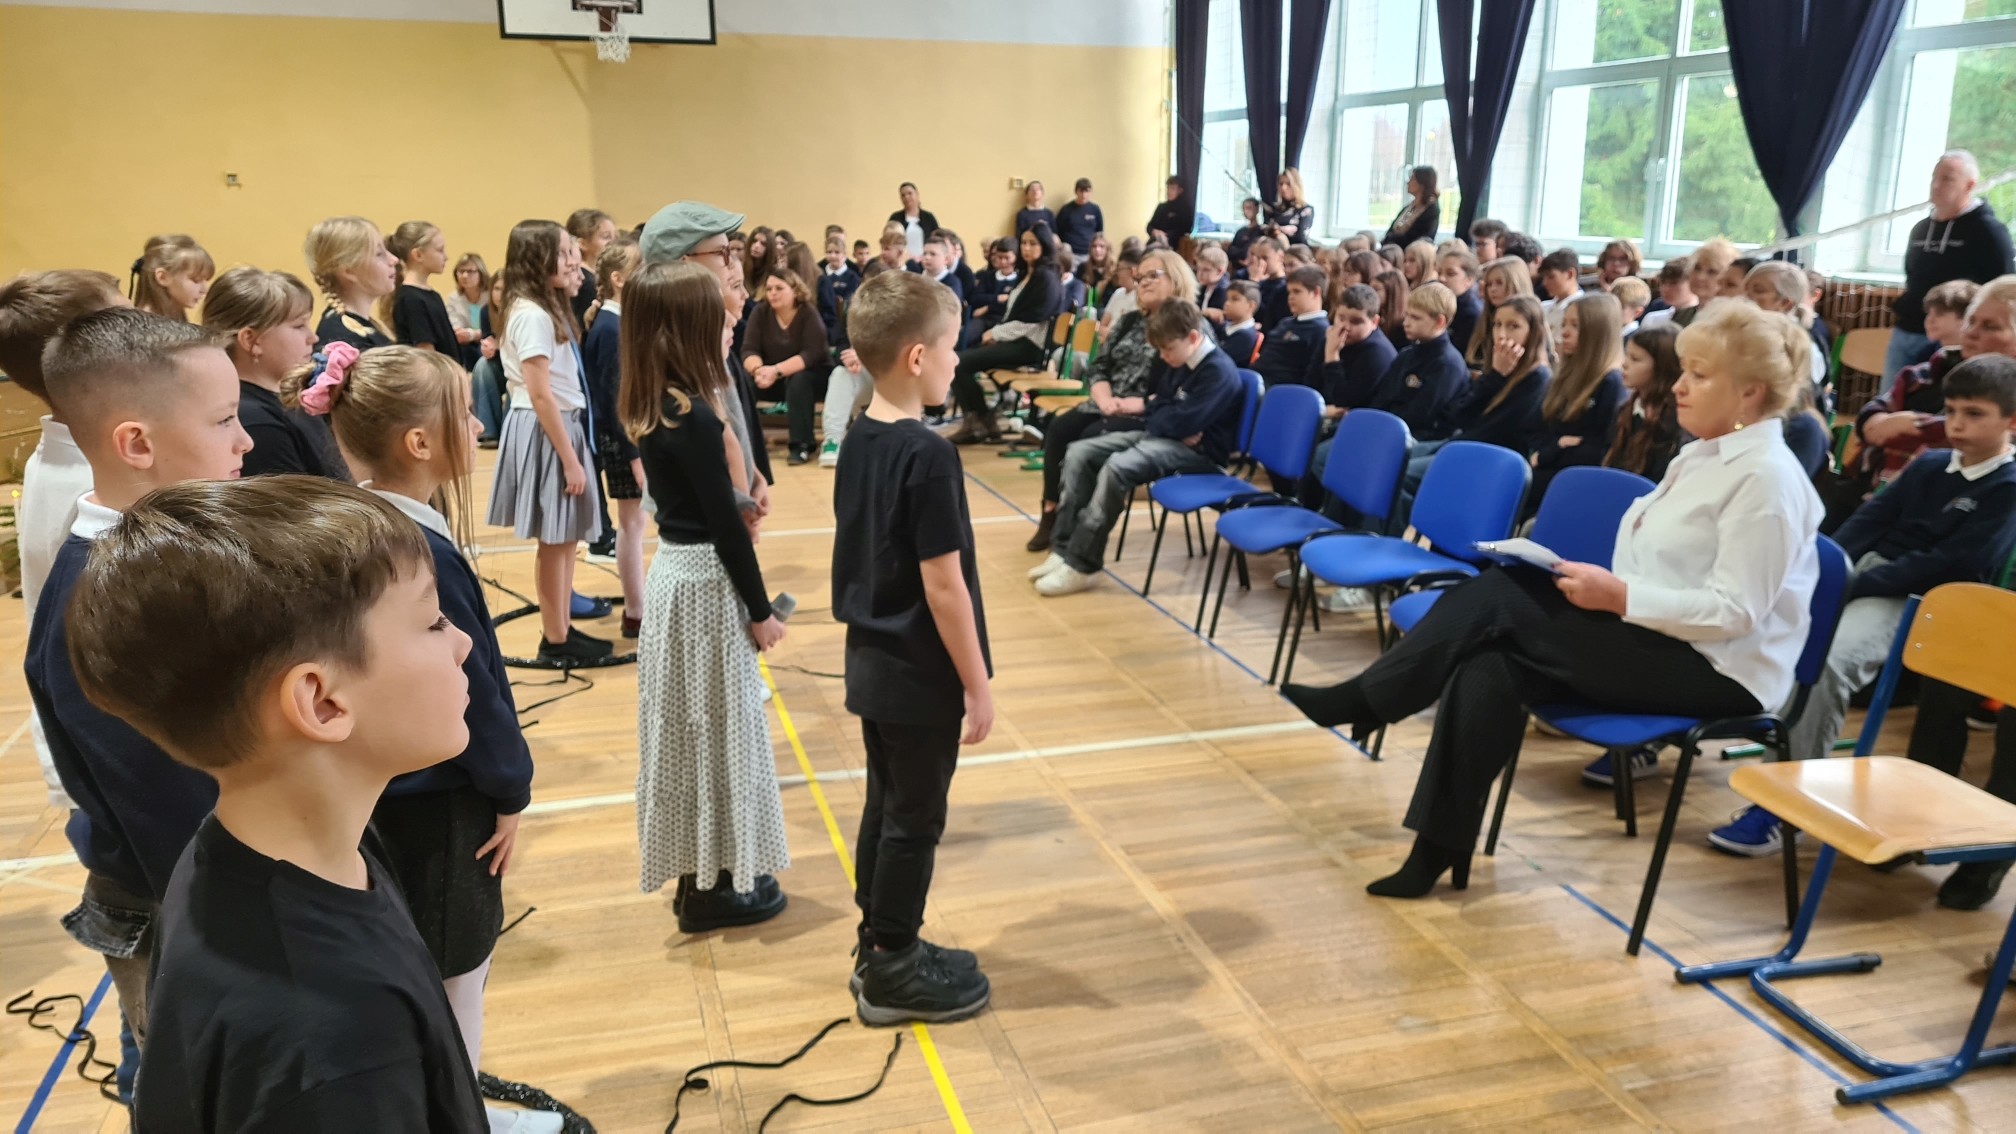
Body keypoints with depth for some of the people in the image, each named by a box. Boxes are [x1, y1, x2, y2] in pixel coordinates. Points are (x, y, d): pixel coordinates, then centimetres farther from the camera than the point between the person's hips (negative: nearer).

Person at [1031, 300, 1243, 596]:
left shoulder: (1218, 371, -18)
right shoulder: (1179, 364, 11)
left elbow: (1182, 422, -25)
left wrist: (1154, 408, -4)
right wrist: (1162, 413, -7)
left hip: (1196, 449, -10)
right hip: (1159, 436, 10)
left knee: (1116, 468, -33)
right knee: (1078, 454, -3)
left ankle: (1081, 564, -26)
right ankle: (1065, 548, -7)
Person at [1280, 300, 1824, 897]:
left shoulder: (1765, 476, -15)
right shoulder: (1703, 454, 13)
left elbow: (1735, 612, -21)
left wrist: (1618, 596, -24)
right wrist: (1609, 592, -3)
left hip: (1716, 669, -8)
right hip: (1656, 640, 8)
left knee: (1495, 600, -20)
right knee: (1490, 667, -17)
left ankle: (1362, 700, -8)